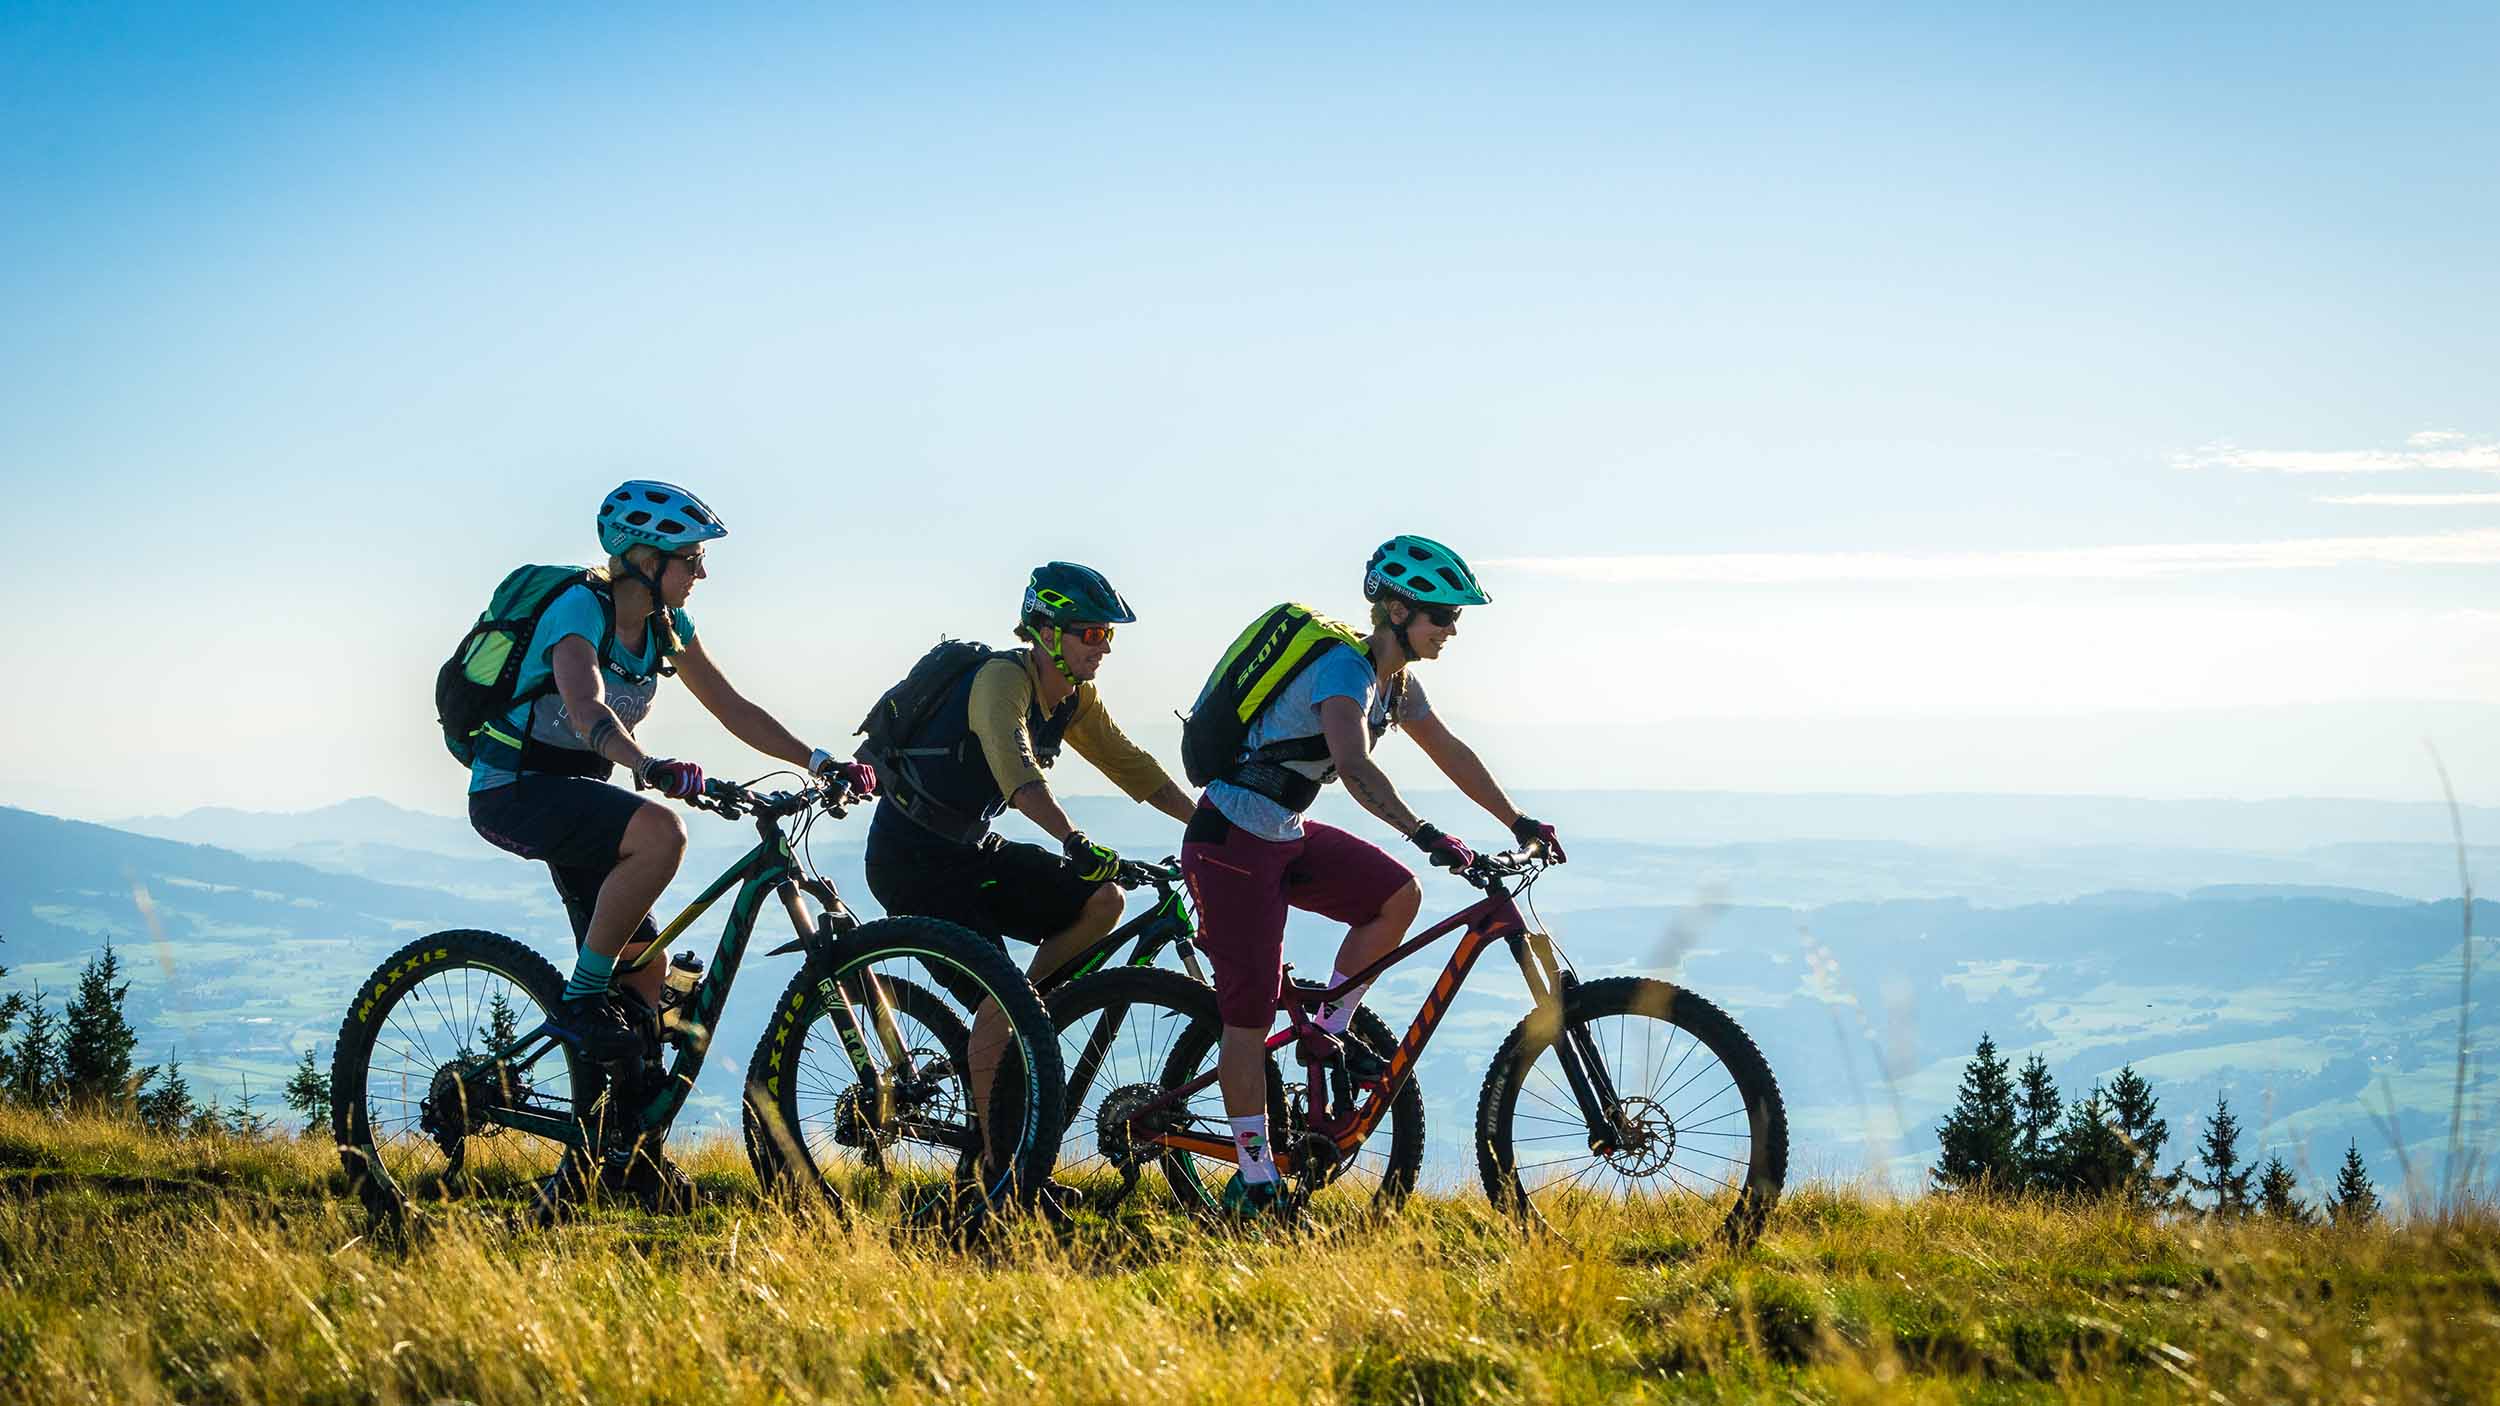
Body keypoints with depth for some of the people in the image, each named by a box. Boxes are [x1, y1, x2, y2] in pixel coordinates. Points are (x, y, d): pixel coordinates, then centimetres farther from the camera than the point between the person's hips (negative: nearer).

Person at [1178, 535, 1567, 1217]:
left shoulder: (1397, 684, 7)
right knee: (1251, 1007, -8)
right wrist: (1422, 834, -49)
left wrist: (1517, 822, 20)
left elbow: (1449, 752, 20)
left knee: (1398, 897, -8)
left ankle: (1329, 1030, 8)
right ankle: (1254, 1178, -1)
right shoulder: (1344, 670, -23)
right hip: (1232, 841, -9)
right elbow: (1355, 766, -39)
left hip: (1288, 836, 9)